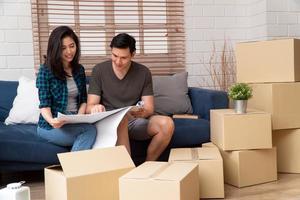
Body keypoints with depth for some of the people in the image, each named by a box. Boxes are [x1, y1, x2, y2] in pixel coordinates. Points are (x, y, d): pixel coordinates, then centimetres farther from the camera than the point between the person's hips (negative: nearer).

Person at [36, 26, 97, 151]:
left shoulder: (79, 70, 10)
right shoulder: (45, 71, -5)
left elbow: (83, 100, 12)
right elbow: (44, 105, -9)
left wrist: (80, 117, -9)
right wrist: (51, 121, -29)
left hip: (75, 124, 4)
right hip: (51, 126, -4)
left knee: (90, 129, -30)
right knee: (90, 130, -29)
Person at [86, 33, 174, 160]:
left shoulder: (143, 73, 2)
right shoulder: (99, 70, -2)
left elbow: (149, 108, 0)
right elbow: (90, 106, -3)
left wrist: (143, 112, -26)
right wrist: (94, 108, -29)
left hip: (136, 121, 2)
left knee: (167, 123, -26)